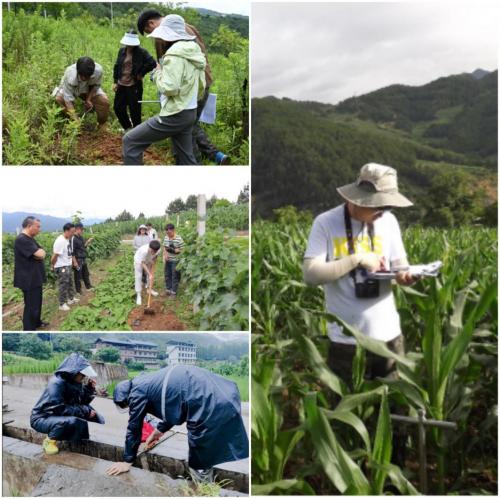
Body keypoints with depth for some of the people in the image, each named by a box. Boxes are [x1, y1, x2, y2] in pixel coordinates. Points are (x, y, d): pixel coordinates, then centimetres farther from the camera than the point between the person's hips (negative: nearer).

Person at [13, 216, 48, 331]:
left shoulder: (30, 239, 13)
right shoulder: (22, 239, -22)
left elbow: (42, 253, 12)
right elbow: (40, 255, -26)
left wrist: (39, 252, -9)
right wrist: (39, 252, -5)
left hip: (35, 278, 10)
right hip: (29, 280, -10)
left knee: (37, 302, 22)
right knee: (31, 306, -4)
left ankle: (37, 322, 38)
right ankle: (29, 329, 5)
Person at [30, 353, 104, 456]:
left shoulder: (74, 382, -1)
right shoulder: (56, 383, -25)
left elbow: (82, 403, 6)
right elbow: (59, 409, -29)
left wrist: (90, 389, -10)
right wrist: (85, 411, -24)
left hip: (61, 417, 8)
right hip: (42, 418, -8)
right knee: (73, 421, -36)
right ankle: (50, 441, -11)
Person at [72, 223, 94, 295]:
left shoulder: (81, 238, 7)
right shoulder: (73, 239, -20)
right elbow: (72, 252, -20)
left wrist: (88, 242, 2)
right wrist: (75, 262, -21)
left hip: (83, 259, 9)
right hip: (78, 260, -9)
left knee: (86, 273, 21)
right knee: (78, 276, 3)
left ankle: (88, 286, 37)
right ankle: (78, 291, 14)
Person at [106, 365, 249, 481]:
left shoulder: (136, 392, 0)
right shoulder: (148, 383, 26)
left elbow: (134, 427, 7)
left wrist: (127, 461, 17)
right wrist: (159, 430, 46)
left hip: (208, 402, -10)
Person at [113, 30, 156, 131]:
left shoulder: (141, 52, -10)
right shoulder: (122, 51, 6)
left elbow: (152, 63, -20)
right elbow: (117, 66, 12)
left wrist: (141, 74, -14)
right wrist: (115, 81, 8)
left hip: (134, 86, -6)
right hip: (121, 85, 6)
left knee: (134, 110, 1)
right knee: (117, 108, 12)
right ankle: (127, 128, 33)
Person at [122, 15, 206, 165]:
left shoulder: (175, 53, -16)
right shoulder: (194, 52, 10)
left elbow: (169, 88, -21)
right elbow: (201, 87, 17)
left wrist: (158, 73, -5)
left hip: (175, 115, -9)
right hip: (190, 113, 9)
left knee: (130, 141, 0)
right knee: (185, 158, 16)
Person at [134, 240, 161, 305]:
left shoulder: (157, 251, -31)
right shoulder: (144, 251, -45)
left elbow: (154, 260, -12)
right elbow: (143, 264, -34)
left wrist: (152, 272, -13)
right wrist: (150, 274, -34)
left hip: (148, 261, 5)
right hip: (139, 261, -5)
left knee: (151, 275, 13)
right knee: (138, 277, -6)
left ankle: (150, 289, 36)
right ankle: (139, 295, -1)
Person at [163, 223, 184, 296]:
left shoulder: (179, 239, -16)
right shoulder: (166, 238, 2)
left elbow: (182, 250, -13)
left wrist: (173, 250, -24)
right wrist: (164, 256, -1)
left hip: (175, 261, -6)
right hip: (167, 260, 6)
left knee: (175, 276, 2)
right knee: (167, 275, 15)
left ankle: (174, 291, 13)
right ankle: (168, 289, 30)